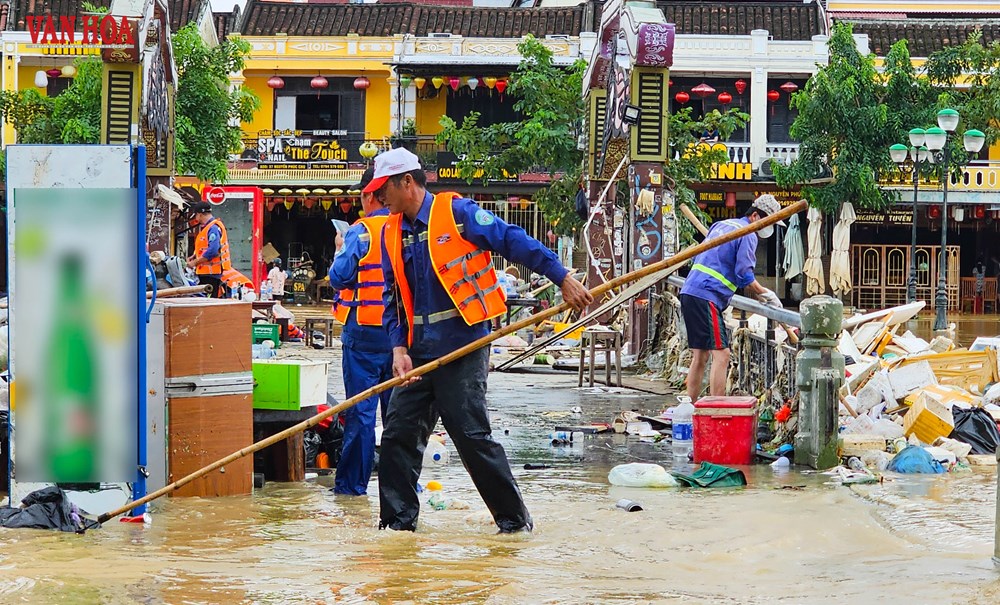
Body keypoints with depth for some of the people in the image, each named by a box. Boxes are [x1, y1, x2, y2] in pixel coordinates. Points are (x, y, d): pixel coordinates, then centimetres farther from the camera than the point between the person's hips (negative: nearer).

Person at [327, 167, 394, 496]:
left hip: (365, 331, -4)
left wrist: (340, 250, 5)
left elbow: (338, 277, -12)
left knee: (360, 410, -1)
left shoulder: (361, 232, -11)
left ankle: (353, 481, 1)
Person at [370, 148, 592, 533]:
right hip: (419, 352, 7)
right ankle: (398, 519, 15)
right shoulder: (392, 233, 12)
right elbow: (393, 297, 13)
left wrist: (563, 280, -12)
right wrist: (399, 349, -1)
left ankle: (515, 519, 4)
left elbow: (514, 242, -9)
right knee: (398, 434, 4)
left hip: (462, 348, -7)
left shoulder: (456, 212, -7)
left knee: (473, 436, -7)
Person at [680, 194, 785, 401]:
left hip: (689, 292, 10)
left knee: (700, 356, 13)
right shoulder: (747, 235, -5)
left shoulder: (722, 225, 23)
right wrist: (764, 293, 4)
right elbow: (745, 275, -11)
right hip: (707, 297, -10)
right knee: (721, 353, -12)